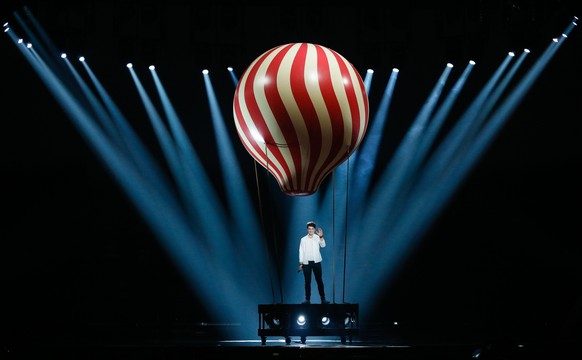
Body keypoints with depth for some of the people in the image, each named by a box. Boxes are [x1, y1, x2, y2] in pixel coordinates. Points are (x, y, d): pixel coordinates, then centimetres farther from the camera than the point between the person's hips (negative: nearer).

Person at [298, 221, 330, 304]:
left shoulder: (317, 238, 2)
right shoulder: (303, 239, 7)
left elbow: (323, 245, -16)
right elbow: (301, 251, 7)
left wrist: (321, 237, -34)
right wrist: (301, 263, 3)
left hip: (316, 262, -1)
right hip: (306, 263, 1)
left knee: (319, 281, -1)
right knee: (307, 282, 3)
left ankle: (323, 299, 1)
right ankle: (307, 299, 7)